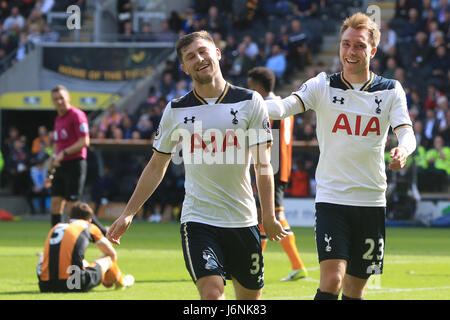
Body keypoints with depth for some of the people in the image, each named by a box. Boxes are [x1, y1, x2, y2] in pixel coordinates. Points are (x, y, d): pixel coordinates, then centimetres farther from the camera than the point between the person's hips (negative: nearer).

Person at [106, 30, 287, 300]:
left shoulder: (249, 102, 0)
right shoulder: (176, 111, 4)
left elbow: (263, 164, -1)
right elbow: (157, 167, 13)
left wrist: (269, 217, -9)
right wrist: (128, 214, 10)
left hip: (243, 220, 1)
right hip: (198, 220, -1)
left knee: (251, 297, 7)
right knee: (212, 293, -18)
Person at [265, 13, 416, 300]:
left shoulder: (391, 91, 4)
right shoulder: (323, 86, 0)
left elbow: (406, 133, -6)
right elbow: (288, 105, -16)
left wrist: (403, 150, -31)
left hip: (371, 201, 2)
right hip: (331, 198, -2)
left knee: (355, 288, 8)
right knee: (332, 279, -18)